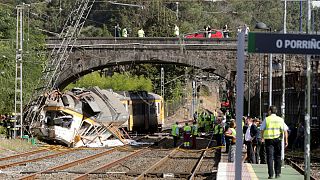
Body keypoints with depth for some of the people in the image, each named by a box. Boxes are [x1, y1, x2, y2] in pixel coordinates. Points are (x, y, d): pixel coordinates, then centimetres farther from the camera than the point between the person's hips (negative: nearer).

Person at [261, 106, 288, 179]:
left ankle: (271, 174, -6)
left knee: (269, 157, -1)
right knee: (278, 156, 13)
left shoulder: (266, 119, -1)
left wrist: (262, 137, 22)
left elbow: (262, 130, 5)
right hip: (277, 139, 2)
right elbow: (285, 131, 2)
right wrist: (286, 140, 6)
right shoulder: (280, 119, 5)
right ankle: (277, 173, 15)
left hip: (268, 139, -2)